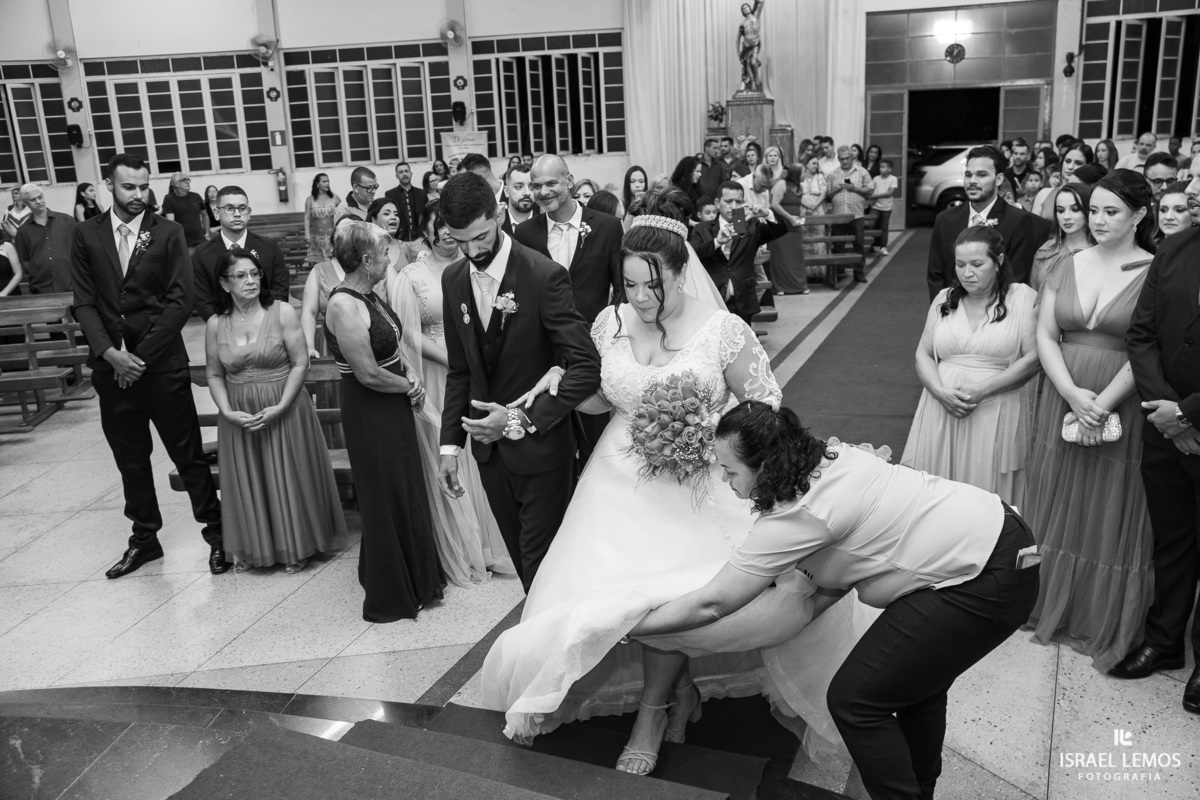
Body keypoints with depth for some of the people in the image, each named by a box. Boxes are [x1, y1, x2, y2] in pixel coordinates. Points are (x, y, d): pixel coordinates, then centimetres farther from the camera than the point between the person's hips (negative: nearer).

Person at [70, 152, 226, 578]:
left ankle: (216, 532, 15)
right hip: (111, 365, 3)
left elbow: (180, 302, -7)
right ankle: (144, 538, 28)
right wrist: (110, 353, -12)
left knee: (189, 455, 2)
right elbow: (85, 302, 3)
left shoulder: (168, 232, -3)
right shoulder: (86, 235, 5)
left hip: (162, 363, -3)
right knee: (130, 459, 13)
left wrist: (141, 357, -11)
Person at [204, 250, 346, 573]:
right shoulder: (215, 324, 0)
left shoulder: (282, 313, -9)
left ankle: (295, 547, 24)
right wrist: (227, 411, -10)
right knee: (246, 482, 11)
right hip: (238, 417, 2)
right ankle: (250, 548, 30)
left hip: (285, 411, -2)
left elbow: (300, 363, -9)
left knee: (288, 478, 6)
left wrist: (280, 407, -16)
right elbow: (214, 374, 5)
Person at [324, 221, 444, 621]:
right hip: (369, 414, -9)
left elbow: (395, 340, 12)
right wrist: (410, 386, -9)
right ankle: (391, 597, 24)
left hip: (393, 408, 9)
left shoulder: (368, 296, 5)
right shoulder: (344, 306, -23)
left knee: (406, 493, 20)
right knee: (386, 500, 6)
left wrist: (411, 375, -6)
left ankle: (415, 580, 38)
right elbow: (369, 374, -24)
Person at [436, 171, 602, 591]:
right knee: (523, 561, 15)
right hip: (488, 447, 5)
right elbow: (460, 370, 10)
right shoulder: (453, 279, 3)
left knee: (542, 565, 2)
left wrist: (522, 420, -23)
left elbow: (586, 367, -19)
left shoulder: (544, 275, -15)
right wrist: (450, 444, 6)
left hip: (539, 446, -5)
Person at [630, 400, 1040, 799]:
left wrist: (629, 627, -6)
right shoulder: (828, 457, 3)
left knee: (854, 699, -5)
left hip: (988, 583, -10)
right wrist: (804, 610, -1)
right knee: (918, 679, 27)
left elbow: (711, 604, -17)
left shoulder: (797, 515, -23)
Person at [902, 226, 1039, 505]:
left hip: (998, 414, -3)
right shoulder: (944, 299, 12)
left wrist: (981, 391, -16)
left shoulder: (1023, 297, -1)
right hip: (943, 409, 3)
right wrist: (941, 392, -10)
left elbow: (1033, 358, -8)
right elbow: (923, 354, 9)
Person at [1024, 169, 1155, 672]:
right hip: (1062, 401, 4)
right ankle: (1053, 607, 29)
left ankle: (1108, 624, 22)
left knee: (1112, 512, 6)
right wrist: (1073, 395, -12)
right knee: (1059, 505, 12)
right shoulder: (1068, 267, 6)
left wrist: (1103, 404, -19)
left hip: (1123, 409, -4)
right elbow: (1045, 336, 1)